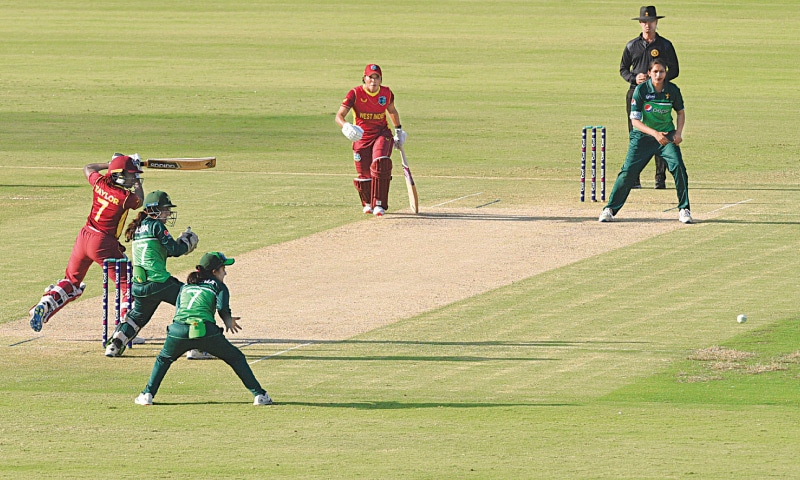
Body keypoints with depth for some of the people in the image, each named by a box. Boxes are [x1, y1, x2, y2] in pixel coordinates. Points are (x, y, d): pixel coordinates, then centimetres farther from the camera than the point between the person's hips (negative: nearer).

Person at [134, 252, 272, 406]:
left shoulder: (186, 286, 30)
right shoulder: (218, 286, 17)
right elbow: (222, 308, -1)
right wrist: (229, 322, 18)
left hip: (178, 331, 3)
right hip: (206, 331, -3)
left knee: (163, 359, 31)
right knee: (236, 358, 13)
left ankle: (148, 394, 20)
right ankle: (259, 395, 8)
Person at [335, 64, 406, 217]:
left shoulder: (386, 93, -3)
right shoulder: (355, 94, -14)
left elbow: (392, 111, 19)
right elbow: (339, 115, -23)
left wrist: (398, 130, 23)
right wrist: (346, 126, -44)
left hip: (382, 134, 1)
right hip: (361, 137, -1)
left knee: (381, 164, -26)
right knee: (364, 174, 2)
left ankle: (379, 204, -21)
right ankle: (367, 203, 35)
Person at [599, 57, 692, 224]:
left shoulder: (672, 90, -7)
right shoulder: (641, 90, -14)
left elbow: (681, 112, 11)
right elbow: (635, 120, -15)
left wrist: (678, 133, -6)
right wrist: (654, 133, -28)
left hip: (667, 135, 1)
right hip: (643, 136, -1)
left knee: (678, 166, -17)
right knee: (628, 171, -8)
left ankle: (684, 210, -4)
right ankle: (610, 209, 6)